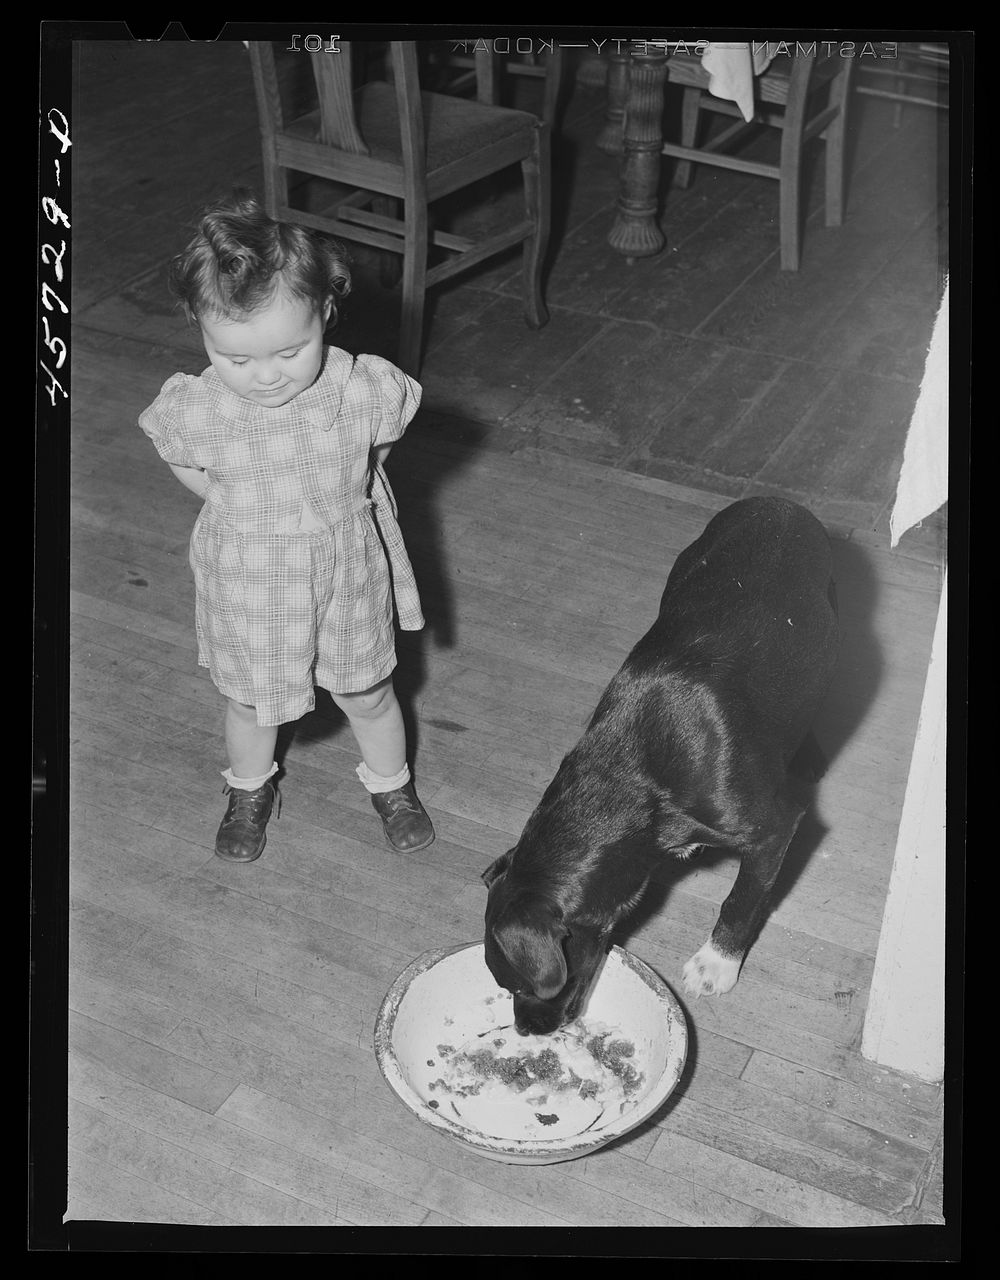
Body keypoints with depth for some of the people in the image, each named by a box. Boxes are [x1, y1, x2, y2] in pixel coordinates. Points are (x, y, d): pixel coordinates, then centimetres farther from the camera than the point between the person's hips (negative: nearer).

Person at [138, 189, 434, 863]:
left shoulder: (366, 391, -26)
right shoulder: (193, 411, -25)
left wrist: (335, 504, 2)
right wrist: (249, 515, -4)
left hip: (347, 573, 0)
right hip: (249, 587, 0)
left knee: (367, 695, 22)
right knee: (251, 700, 23)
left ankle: (390, 783, 50)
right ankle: (251, 790, 53)